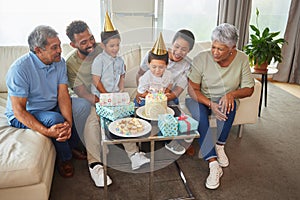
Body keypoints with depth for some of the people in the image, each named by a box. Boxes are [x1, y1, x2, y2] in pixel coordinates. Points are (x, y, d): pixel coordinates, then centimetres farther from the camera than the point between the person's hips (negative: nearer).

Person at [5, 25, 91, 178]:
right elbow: (18, 110, -27)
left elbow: (63, 95, -14)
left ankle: (72, 146, 1)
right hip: (25, 115, -6)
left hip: (52, 107, 6)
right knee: (55, 119, -33)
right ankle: (65, 158, -6)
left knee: (83, 105, -12)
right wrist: (46, 131, -38)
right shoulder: (19, 69, -26)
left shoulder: (59, 62, -8)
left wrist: (69, 122, -31)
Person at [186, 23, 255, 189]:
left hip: (224, 99, 2)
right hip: (200, 99, -1)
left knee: (229, 104, -34)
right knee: (200, 116, -33)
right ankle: (213, 164, -32)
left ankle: (220, 146, -14)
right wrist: (210, 104, -32)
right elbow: (192, 90, -16)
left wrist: (231, 94, -27)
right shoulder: (202, 58, -17)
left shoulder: (241, 59, -10)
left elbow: (249, 89, -6)